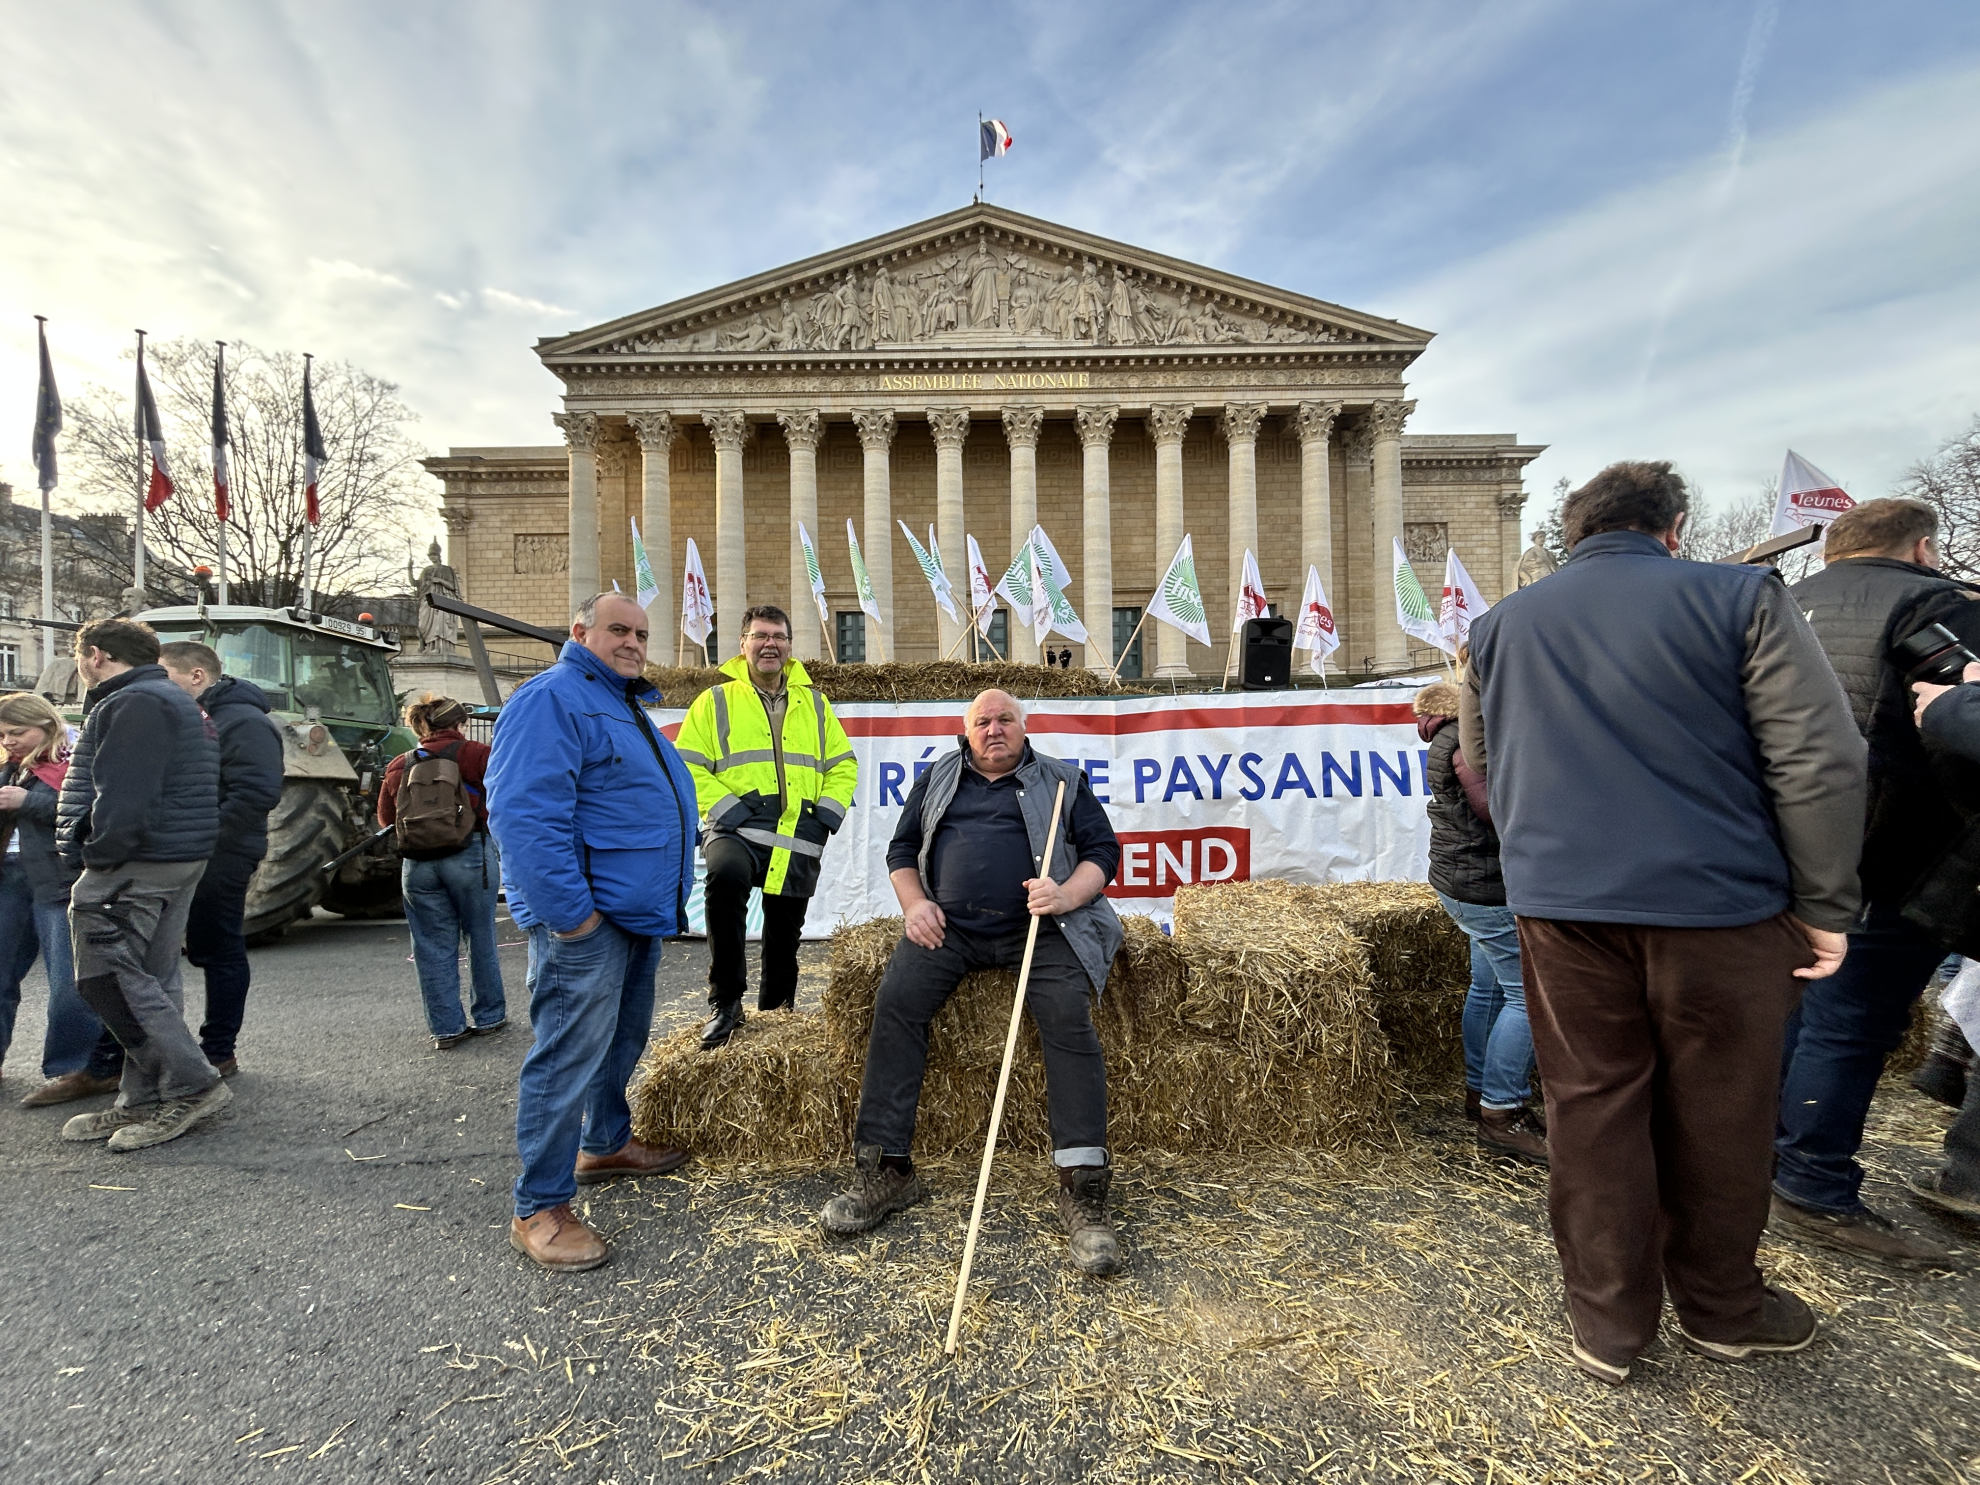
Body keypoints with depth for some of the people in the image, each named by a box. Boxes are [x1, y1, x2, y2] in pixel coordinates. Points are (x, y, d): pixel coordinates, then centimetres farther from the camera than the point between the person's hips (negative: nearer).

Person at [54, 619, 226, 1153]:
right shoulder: (171, 701, 21)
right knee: (152, 978, 11)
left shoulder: (133, 704, -12)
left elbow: (123, 795, -21)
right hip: (178, 860, 10)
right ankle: (144, 1101, 18)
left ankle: (194, 1085, -4)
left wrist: (100, 856, -15)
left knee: (109, 976, -6)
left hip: (135, 867, -10)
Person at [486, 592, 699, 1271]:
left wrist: (664, 898, 23)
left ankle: (606, 1143, 41)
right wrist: (571, 910, -24)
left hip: (639, 912, 10)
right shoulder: (551, 698, -14)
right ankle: (539, 1210, 11)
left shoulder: (628, 705, 18)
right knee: (568, 1057, -3)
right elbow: (523, 813, -24)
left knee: (622, 1039, 22)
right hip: (587, 918, -10)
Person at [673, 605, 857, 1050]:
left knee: (785, 933, 10)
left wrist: (826, 814, 4)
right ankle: (726, 1003, -21)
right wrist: (725, 808, -12)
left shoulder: (814, 703, 17)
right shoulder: (717, 700, 8)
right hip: (738, 829, -3)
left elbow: (843, 765, 18)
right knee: (726, 879, -35)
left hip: (799, 840, 4)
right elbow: (688, 766, 1)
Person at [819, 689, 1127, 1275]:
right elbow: (902, 847, 20)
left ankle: (1083, 1192, -20)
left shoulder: (1062, 781, 14)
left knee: (1068, 1016, -25)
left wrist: (1066, 896, -12)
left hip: (1038, 926, -1)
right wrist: (915, 902, 0)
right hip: (950, 925, 2)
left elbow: (1103, 849, 8)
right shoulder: (938, 778, 21)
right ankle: (884, 1172, -11)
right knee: (896, 1000, -20)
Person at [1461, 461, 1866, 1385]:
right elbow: (1821, 761, -6)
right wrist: (1825, 907, 0)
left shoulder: (1502, 623, 9)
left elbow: (1481, 767, 16)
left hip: (1561, 904, 2)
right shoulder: (1740, 599, -1)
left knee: (1591, 1107, 11)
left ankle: (1607, 1324, 24)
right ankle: (1719, 1308, 35)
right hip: (1718, 902, -1)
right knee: (1719, 1110, 16)